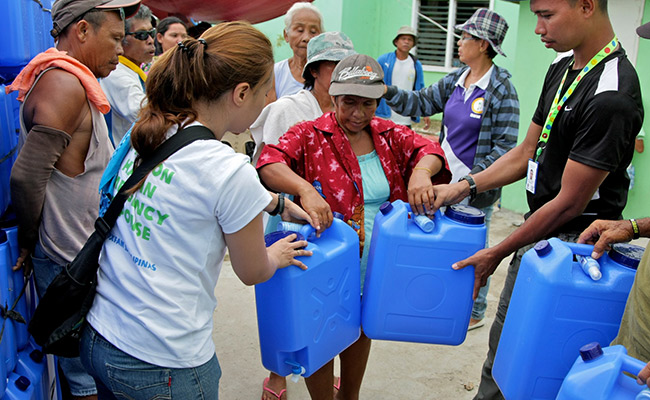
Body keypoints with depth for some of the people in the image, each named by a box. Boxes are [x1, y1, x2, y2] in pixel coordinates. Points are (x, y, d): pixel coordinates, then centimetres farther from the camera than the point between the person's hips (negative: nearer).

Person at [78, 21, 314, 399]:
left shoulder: (143, 136, -2)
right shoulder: (230, 171, -24)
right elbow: (252, 272, -8)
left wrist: (279, 203, 23)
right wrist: (277, 255, 14)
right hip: (162, 367, -7)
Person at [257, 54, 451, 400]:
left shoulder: (389, 135, 3)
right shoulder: (310, 135, -13)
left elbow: (426, 149, -7)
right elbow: (269, 163, -27)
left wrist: (421, 171, -31)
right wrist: (305, 189, -45)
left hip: (375, 264, 6)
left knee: (361, 330, 25)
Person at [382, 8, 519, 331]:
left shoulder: (501, 89, -14)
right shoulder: (455, 81, 6)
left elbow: (505, 145, -15)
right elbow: (420, 103, 8)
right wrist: (387, 91, -6)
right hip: (448, 179, 7)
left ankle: (476, 313, 27)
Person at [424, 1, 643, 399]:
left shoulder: (611, 96, -23)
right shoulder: (562, 67, 5)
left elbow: (569, 203, -21)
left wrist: (497, 254, -12)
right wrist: (465, 186, -1)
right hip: (536, 231, 8)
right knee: (502, 342, 21)